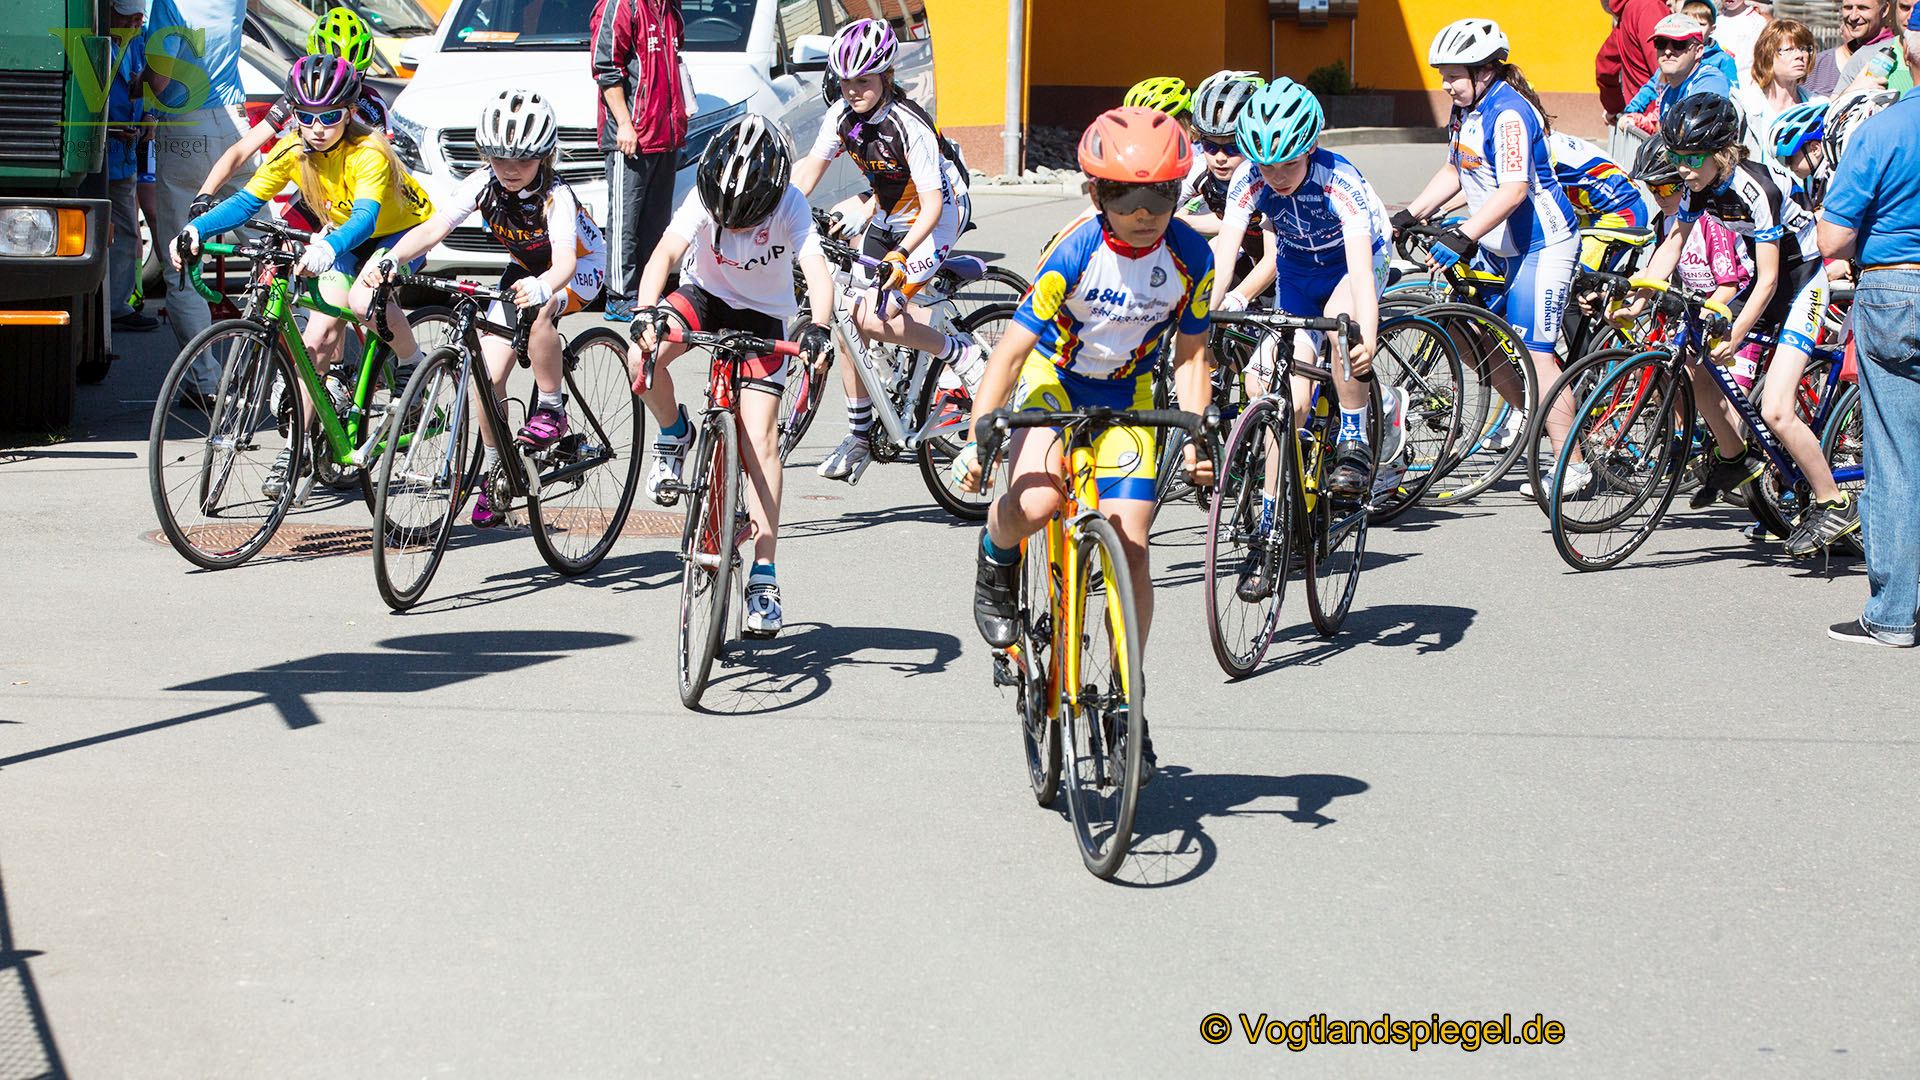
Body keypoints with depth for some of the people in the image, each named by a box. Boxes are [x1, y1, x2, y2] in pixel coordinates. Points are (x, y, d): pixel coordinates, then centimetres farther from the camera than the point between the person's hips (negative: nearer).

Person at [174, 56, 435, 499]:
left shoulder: (368, 152, -33)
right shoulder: (293, 150, -17)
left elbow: (365, 216, -47)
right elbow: (246, 201, -18)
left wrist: (327, 249, -68)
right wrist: (196, 229, -36)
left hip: (402, 229, -5)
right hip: (342, 237, 6)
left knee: (363, 300, -35)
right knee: (319, 331, -9)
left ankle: (414, 366, -8)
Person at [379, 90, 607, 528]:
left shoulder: (556, 196, -33)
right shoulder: (483, 184, -21)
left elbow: (564, 261, -49)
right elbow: (433, 229, -30)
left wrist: (542, 288, -71)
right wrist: (392, 259, -49)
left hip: (580, 269, -5)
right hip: (525, 270, 5)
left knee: (537, 309, -40)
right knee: (489, 376, -7)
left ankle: (552, 408, -19)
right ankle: (492, 473, 12)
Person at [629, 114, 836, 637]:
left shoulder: (790, 207, -26)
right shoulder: (704, 197, -24)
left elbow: (816, 270, -38)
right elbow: (664, 254, -36)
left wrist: (818, 327, -57)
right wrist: (647, 312, -54)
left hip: (764, 315, -1)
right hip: (706, 295, 1)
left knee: (759, 438, -15)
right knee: (642, 357, -31)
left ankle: (764, 576, -9)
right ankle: (674, 435, 3)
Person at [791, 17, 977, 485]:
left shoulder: (909, 126, -28)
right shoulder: (842, 114, -9)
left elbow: (932, 202, -30)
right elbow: (811, 167, 3)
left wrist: (901, 255, -42)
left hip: (935, 219, -7)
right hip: (886, 212, 7)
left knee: (873, 318, -23)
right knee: (849, 318, 0)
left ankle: (960, 354, -1)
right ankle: (859, 434, 11)